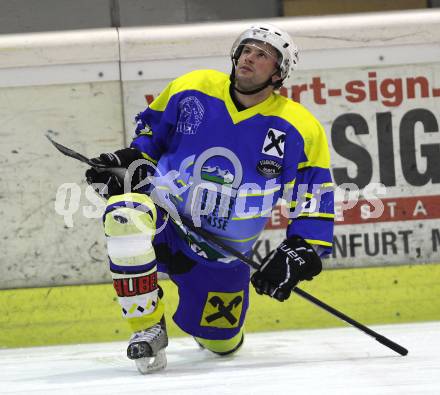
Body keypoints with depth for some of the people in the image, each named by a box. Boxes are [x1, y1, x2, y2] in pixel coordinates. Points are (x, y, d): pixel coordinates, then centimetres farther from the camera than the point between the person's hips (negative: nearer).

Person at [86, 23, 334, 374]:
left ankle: (202, 317, 50)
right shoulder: (191, 90, -4)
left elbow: (315, 198, -2)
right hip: (165, 219, -1)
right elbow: (151, 128, 11)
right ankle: (148, 329, -20)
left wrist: (300, 253, -12)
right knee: (125, 216, -37)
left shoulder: (300, 129, -6)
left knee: (222, 343, 9)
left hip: (225, 254, 2)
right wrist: (132, 160, -7)